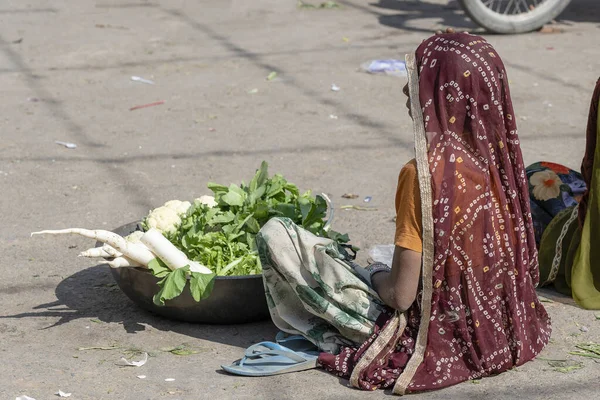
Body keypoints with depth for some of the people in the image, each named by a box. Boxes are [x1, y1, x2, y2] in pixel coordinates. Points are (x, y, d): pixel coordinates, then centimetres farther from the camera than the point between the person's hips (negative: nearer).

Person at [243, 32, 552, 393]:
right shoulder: (499, 157, -6)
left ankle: (326, 334, 17)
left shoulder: (424, 174, -26)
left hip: (437, 335, -8)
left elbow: (400, 295, -23)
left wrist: (377, 278, 2)